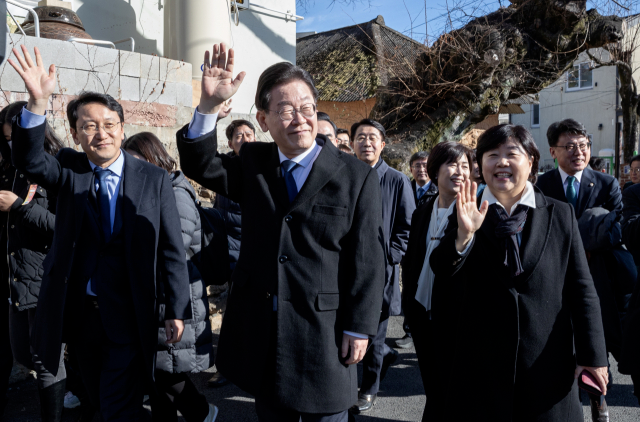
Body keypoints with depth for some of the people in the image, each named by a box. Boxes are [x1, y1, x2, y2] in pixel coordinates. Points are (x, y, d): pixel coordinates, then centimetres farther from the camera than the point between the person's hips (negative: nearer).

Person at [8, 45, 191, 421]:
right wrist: (38, 102, -36)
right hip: (77, 313, 3)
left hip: (129, 317, -3)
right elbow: (29, 161, -21)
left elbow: (171, 250, -6)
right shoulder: (69, 171, 0)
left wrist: (177, 311, -6)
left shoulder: (154, 179, -7)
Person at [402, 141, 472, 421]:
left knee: (448, 391, 7)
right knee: (433, 389, 19)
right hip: (422, 314, 5)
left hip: (456, 317, -5)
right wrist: (408, 301, 10)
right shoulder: (421, 213, 8)